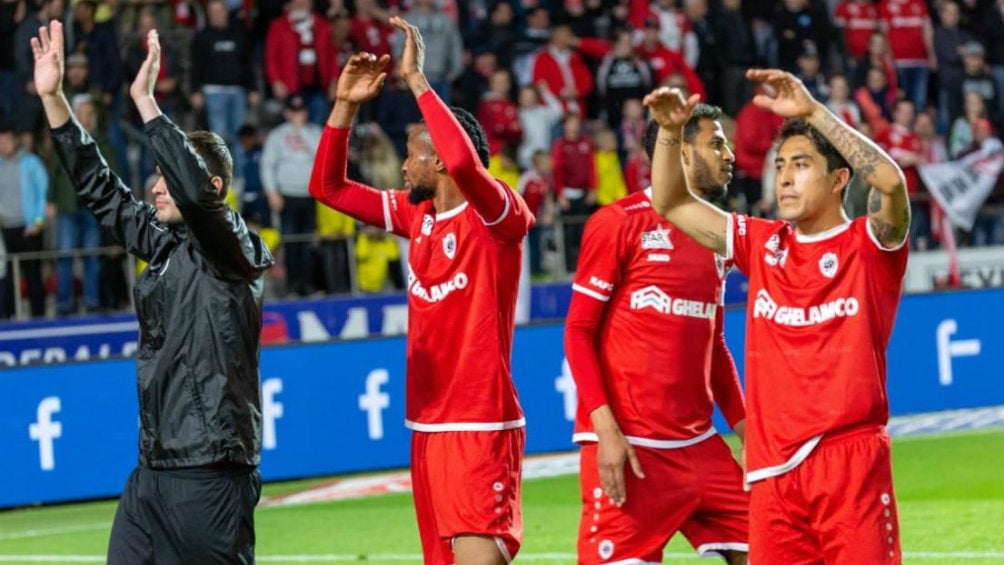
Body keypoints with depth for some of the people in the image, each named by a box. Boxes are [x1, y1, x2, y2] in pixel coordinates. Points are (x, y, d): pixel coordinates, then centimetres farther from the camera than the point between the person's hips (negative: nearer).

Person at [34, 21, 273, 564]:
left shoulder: (232, 247, -8)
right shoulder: (163, 244, 14)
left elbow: (195, 192, -27)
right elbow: (99, 187, 17)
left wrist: (145, 99, -25)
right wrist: (53, 96, 11)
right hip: (152, 469, 8)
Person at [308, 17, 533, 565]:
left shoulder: (496, 215, -11)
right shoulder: (416, 214, 10)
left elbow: (464, 160, -32)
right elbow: (329, 186, 16)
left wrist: (416, 78, -25)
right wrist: (345, 105, 5)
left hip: (481, 427, -8)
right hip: (427, 424, 8)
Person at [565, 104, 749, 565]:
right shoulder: (619, 223, -5)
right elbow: (578, 333, -7)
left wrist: (745, 428, 12)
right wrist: (605, 428, -17)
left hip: (700, 447, 7)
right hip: (629, 448, -7)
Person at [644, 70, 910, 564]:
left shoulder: (870, 246, -1)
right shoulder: (762, 245, 14)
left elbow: (890, 181, -21)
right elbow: (670, 204, 17)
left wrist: (812, 111, -24)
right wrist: (670, 133, 0)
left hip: (851, 461, -5)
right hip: (774, 469, 5)